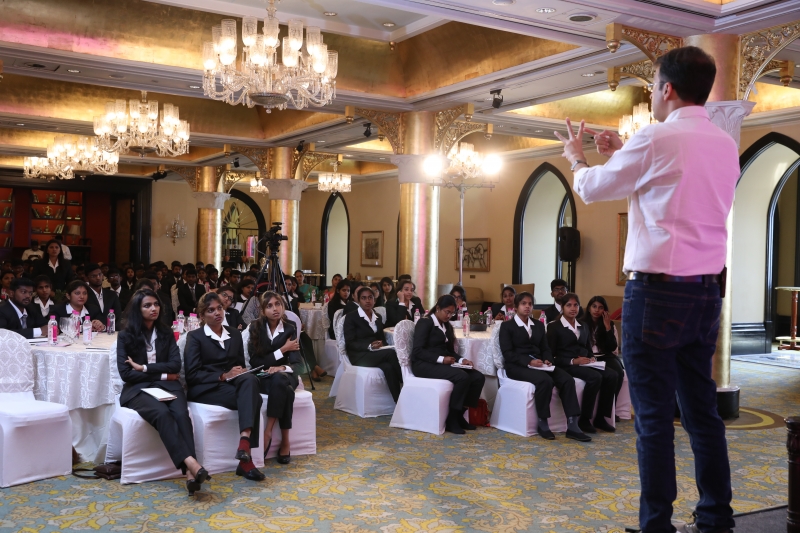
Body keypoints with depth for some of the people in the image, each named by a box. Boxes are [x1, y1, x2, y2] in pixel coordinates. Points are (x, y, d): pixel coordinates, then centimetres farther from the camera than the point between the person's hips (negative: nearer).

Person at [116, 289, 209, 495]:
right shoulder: (125, 336, 5)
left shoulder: (166, 333, 13)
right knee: (162, 413, -36)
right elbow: (126, 373, -4)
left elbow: (175, 365, 3)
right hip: (138, 389, -2)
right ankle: (190, 463, -50)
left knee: (181, 414, -32)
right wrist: (162, 375, -7)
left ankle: (190, 473, -47)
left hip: (167, 386, 2)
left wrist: (144, 367, -8)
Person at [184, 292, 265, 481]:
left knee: (250, 380, -35)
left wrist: (241, 372, -8)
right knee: (252, 398, -32)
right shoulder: (195, 337, 2)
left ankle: (244, 442, -48)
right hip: (204, 389, -4)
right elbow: (192, 374, -7)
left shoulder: (235, 334, 18)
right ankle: (246, 459, -35)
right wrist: (223, 376, -18)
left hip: (231, 384, 4)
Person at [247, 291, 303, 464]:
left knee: (281, 380, -37)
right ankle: (284, 442, -27)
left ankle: (268, 433, -29)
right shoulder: (256, 327, -4)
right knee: (285, 389, -35)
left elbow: (298, 363, -9)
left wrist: (283, 368, -31)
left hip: (284, 376, 2)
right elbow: (255, 362, -10)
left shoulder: (291, 328, 0)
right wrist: (283, 350, -13)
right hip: (262, 377, -1)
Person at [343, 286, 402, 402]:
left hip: (377, 354, 5)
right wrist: (369, 346, -24)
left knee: (388, 367, -34)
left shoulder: (378, 317, 17)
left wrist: (382, 345, -7)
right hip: (359, 356, -5)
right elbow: (349, 343, -8)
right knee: (391, 353, -33)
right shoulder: (351, 317, -1)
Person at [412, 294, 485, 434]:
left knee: (478, 377, -14)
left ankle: (459, 415, -6)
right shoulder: (425, 322, -6)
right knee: (462, 377, -31)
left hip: (442, 364, 8)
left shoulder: (447, 326, 19)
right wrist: (441, 359, -25)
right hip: (424, 365, -8)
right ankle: (451, 419, -19)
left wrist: (461, 360, -4)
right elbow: (418, 351, -15)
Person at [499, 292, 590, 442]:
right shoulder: (507, 326, 3)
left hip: (539, 364, 6)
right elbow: (507, 353, -8)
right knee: (545, 381, -35)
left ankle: (572, 425, -26)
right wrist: (529, 361, -21)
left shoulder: (539, 325, 22)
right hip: (517, 366, -6)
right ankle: (542, 423, -19)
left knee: (567, 380, -21)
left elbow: (545, 348, 16)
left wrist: (547, 360, -8)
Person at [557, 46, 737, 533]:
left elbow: (593, 189, 2)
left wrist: (577, 157, 23)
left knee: (654, 415, -2)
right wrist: (622, 154, 29)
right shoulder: (726, 145, 11)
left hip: (658, 291, -7)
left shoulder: (657, 139, -11)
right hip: (707, 292, 8)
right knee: (703, 409, 14)